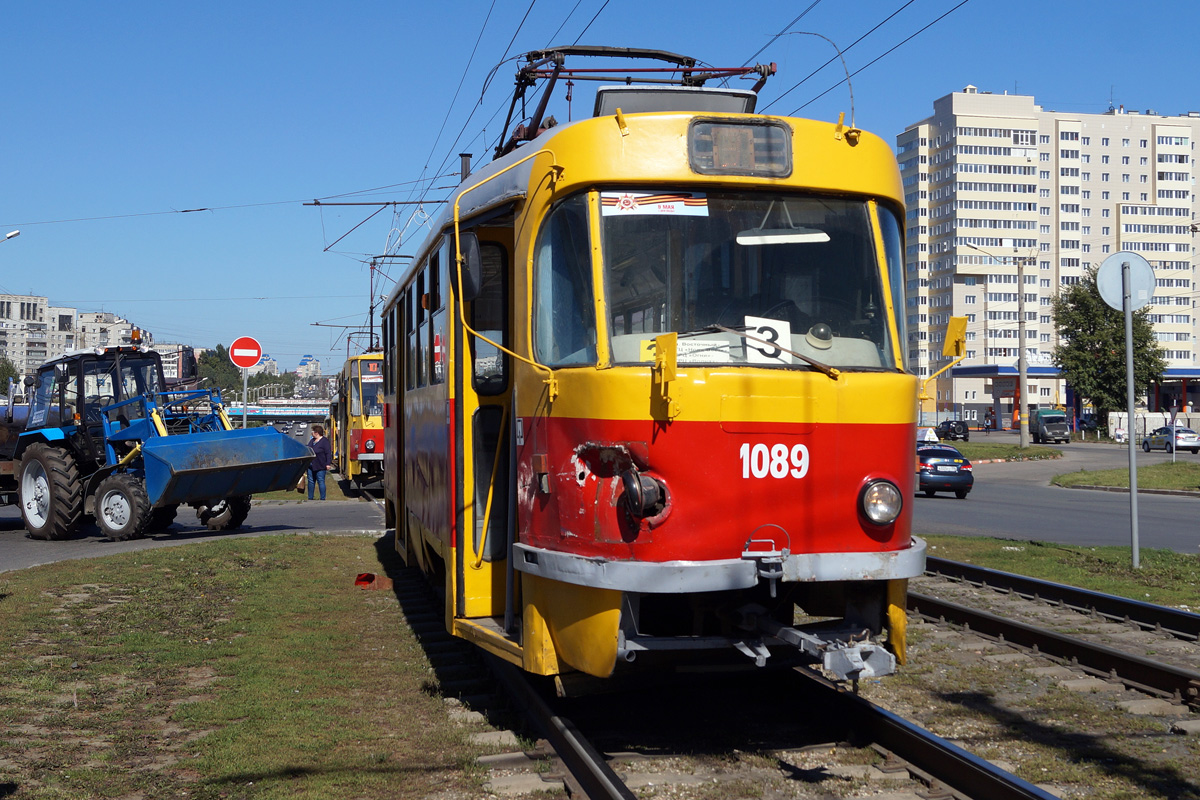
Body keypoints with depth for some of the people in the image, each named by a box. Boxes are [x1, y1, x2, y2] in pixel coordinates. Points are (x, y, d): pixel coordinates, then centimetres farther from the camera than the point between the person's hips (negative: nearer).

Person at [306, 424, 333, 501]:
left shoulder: (324, 441, -10)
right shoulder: (312, 441, 14)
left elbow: (328, 453, -14)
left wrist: (328, 464, -19)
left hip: (320, 467, -8)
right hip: (310, 466, 8)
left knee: (321, 482, -4)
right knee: (311, 482, 11)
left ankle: (322, 499, 2)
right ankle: (310, 498, 18)